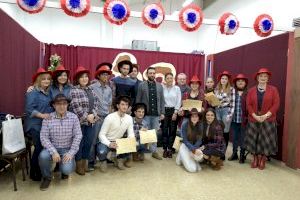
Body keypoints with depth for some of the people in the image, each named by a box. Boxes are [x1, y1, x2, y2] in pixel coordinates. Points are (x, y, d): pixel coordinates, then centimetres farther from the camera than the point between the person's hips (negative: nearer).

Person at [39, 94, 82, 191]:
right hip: (52, 148, 1)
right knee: (43, 156, -30)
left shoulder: (73, 117, -7)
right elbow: (44, 137, -10)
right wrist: (53, 151, -23)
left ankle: (65, 169, 19)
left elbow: (78, 136, -9)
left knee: (67, 170, -23)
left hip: (67, 149, -1)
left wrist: (71, 153, -17)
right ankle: (47, 177, 3)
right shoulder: (48, 118, -6)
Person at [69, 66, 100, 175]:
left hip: (92, 121, 6)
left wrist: (93, 115, -10)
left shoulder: (91, 90, 12)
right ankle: (78, 165, 20)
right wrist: (86, 117, -14)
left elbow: (97, 103, 6)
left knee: (89, 143, 10)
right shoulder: (74, 91, -7)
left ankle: (85, 163, 27)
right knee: (79, 143, 4)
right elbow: (75, 107, -16)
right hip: (80, 121, -5)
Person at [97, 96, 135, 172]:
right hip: (107, 142, -4)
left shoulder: (129, 118, -5)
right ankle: (103, 161, 5)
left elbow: (131, 134, -2)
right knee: (102, 152, -35)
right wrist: (109, 144, -35)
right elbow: (101, 134, -18)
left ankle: (119, 159, 9)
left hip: (119, 142, 4)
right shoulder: (110, 117, -19)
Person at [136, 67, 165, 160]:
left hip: (156, 114, 2)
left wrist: (162, 112, 4)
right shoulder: (141, 85, 1)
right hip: (145, 113, -2)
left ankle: (154, 151, 19)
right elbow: (138, 100, 1)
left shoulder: (159, 86, 9)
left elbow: (162, 100, 9)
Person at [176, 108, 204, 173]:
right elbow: (185, 140, -15)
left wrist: (195, 149, -24)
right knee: (192, 168, -17)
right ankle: (182, 156, 11)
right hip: (185, 146, -3)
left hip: (196, 146, 3)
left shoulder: (201, 125, -9)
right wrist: (194, 149, -26)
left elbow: (199, 140, -7)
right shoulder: (185, 124, -17)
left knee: (200, 156, -33)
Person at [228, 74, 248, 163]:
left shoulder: (248, 93, -3)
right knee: (235, 137, 14)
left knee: (242, 138, 8)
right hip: (234, 119, 3)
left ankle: (242, 155, 21)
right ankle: (234, 154, 28)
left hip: (243, 120, -3)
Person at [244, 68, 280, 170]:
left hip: (268, 120, -1)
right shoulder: (251, 90, 5)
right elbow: (248, 105, -1)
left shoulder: (273, 89, 1)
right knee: (254, 140, 6)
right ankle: (255, 159, 21)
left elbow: (276, 104, -6)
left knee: (266, 140, 3)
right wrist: (255, 116, -14)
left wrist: (265, 115, -15)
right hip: (253, 119, 1)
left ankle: (263, 160, 19)